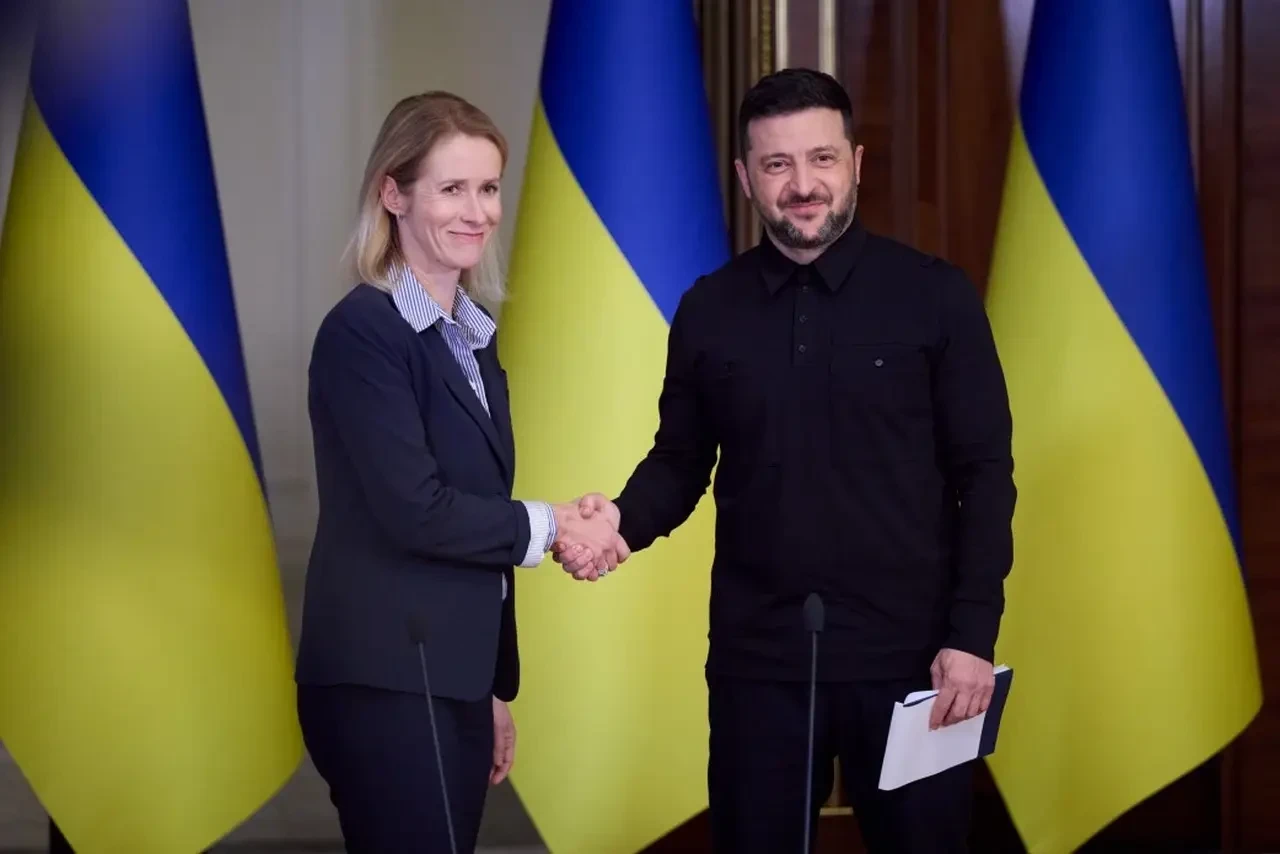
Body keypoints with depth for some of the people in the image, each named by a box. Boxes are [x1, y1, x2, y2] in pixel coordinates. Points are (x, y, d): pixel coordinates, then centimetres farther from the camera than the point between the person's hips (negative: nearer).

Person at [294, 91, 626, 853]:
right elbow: (415, 511, -19)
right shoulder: (362, 332, -11)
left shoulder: (473, 334, 14)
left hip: (454, 681, 8)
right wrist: (551, 527, -6)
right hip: (384, 684, -8)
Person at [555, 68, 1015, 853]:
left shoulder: (935, 296, -3)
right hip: (757, 657, 2)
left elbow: (984, 473, -3)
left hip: (907, 656, -2)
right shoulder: (709, 310, 5)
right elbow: (681, 462, 11)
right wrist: (623, 521, -12)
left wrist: (973, 636, -10)